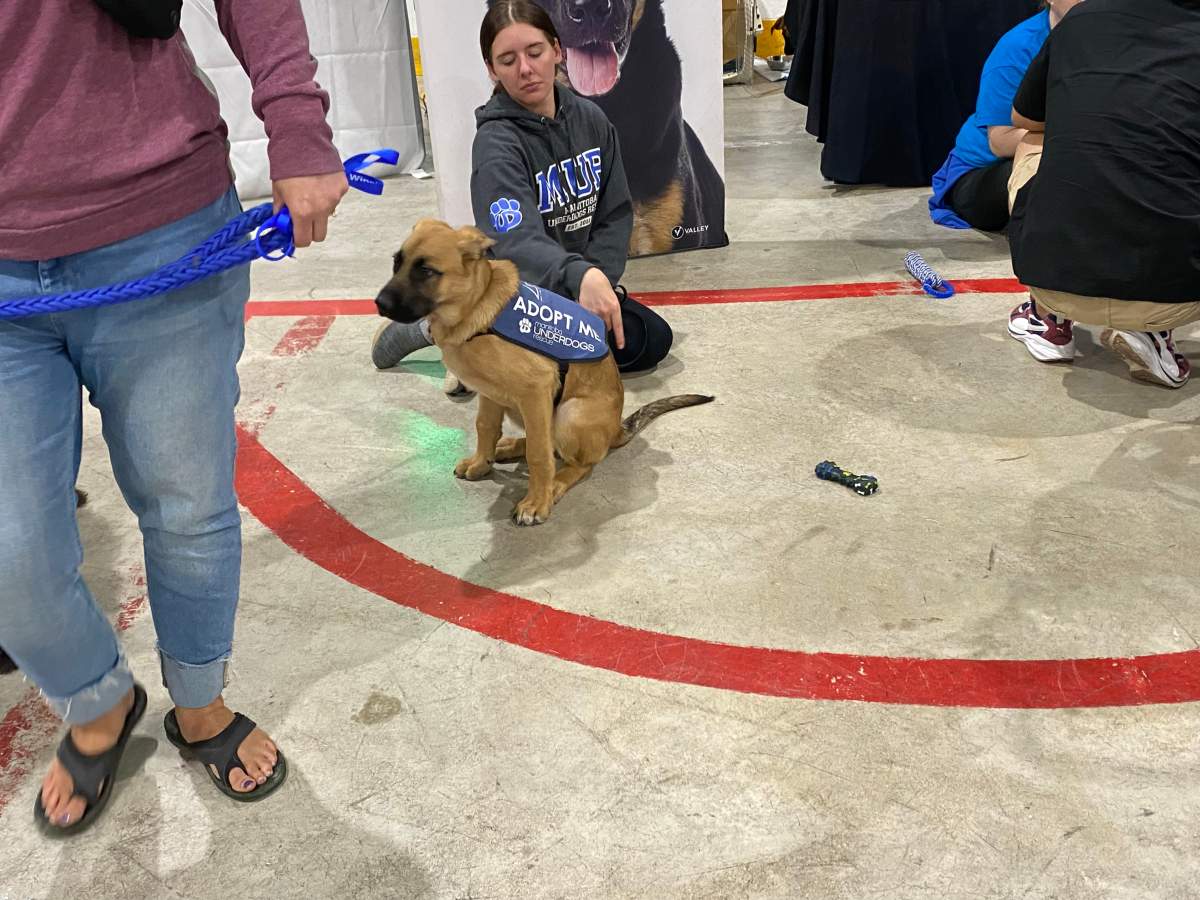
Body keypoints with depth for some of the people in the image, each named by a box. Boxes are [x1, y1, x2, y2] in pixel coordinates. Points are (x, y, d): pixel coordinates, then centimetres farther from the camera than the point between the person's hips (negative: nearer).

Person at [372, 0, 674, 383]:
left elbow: (616, 213, 0)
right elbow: (515, 242, -38)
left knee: (654, 339, 0)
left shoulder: (590, 119, -2)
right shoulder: (496, 142, -22)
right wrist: (580, 276, -57)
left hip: (574, 287, 7)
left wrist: (599, 275, -17)